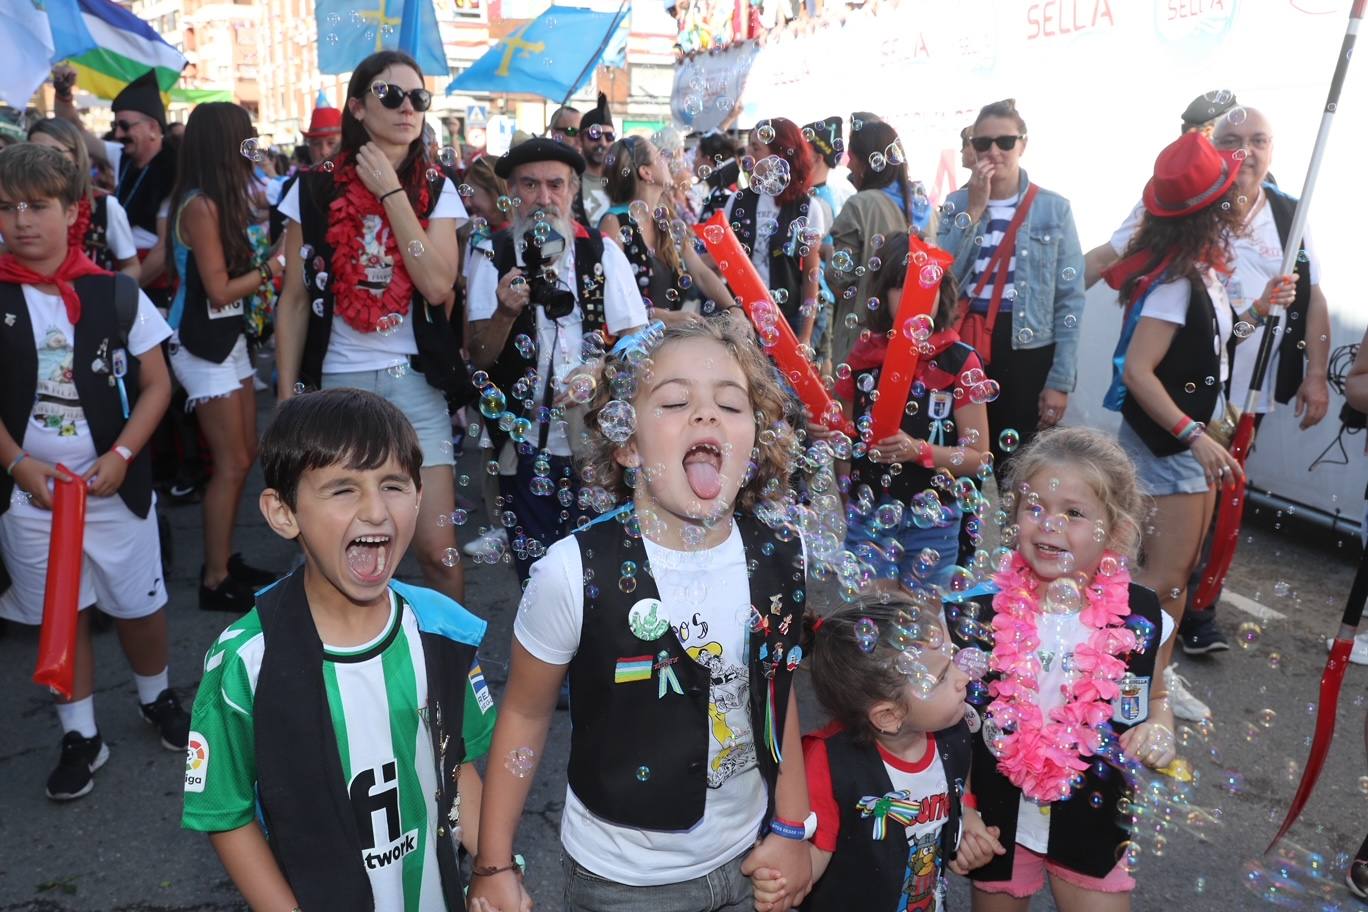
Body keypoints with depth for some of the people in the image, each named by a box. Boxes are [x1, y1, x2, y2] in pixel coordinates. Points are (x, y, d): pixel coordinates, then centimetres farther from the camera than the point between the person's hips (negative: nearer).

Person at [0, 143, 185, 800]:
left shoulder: (115, 293, -5)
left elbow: (156, 383, -2)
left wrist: (121, 456, -13)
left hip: (116, 486, -1)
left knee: (140, 606, 11)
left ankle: (157, 698, 38)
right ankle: (80, 737, 27)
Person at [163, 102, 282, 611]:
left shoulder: (224, 198, 11)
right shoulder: (200, 206, -17)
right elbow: (220, 290, -18)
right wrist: (271, 269, -8)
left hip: (227, 337, 9)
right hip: (203, 344, -9)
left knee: (245, 454, 13)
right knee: (231, 463, -4)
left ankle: (223, 560, 24)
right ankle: (215, 582, 7)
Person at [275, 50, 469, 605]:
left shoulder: (436, 191, 2)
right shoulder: (314, 191, 2)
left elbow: (438, 285, -14)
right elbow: (294, 301, 4)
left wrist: (391, 192, -12)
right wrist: (287, 396, 1)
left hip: (413, 383, -1)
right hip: (335, 382, 1)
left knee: (437, 549, -4)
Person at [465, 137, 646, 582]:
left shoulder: (603, 253, 0)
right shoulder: (492, 258, -1)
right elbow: (480, 359, -4)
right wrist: (506, 312, -23)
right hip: (526, 443, 0)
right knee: (536, 570, 8)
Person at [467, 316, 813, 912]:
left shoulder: (779, 559, -13)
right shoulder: (576, 573, -24)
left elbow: (778, 693, 3)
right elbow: (525, 713, -10)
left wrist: (791, 829, 6)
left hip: (748, 860, 3)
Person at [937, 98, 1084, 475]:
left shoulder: (1054, 209, 1)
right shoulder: (956, 204, 7)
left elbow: (1070, 300, 0)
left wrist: (1061, 380, -5)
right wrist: (974, 209, -10)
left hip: (1028, 353, -1)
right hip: (964, 350, 2)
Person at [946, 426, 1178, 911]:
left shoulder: (1142, 619, -12)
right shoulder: (975, 613, -17)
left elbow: (1156, 696, 8)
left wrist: (1159, 730, -12)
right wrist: (961, 811, -9)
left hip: (1094, 821, 1)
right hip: (996, 819, 0)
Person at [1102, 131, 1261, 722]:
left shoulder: (1202, 270, 5)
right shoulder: (1176, 279, -23)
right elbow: (1137, 371, -27)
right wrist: (1194, 435, -29)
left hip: (1193, 433, 9)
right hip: (1163, 439, -9)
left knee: (1181, 566, 15)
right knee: (1165, 576, -5)